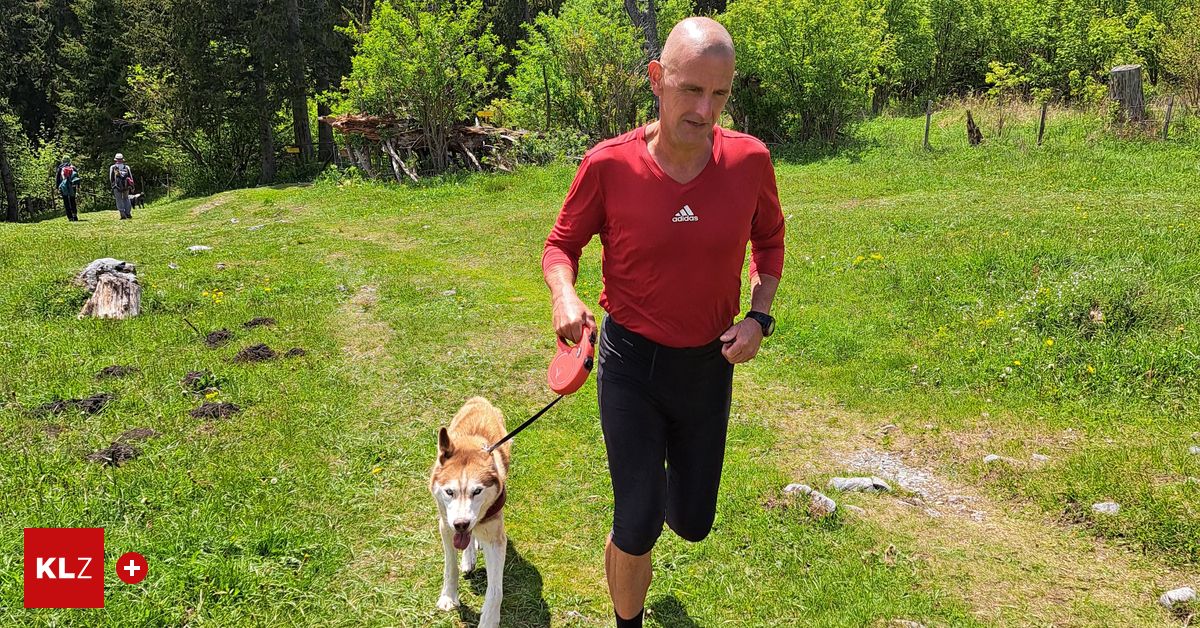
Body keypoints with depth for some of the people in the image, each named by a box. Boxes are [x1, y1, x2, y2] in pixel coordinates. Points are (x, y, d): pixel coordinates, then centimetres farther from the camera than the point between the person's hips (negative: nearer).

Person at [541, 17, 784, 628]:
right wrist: (564, 295, -24)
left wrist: (759, 315, -7)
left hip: (710, 365, 3)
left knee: (692, 524, 15)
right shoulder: (608, 164, -17)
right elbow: (562, 244, -2)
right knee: (637, 530, -2)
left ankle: (663, 474, 53)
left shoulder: (749, 160, -11)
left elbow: (769, 240, 8)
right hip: (631, 362, -2)